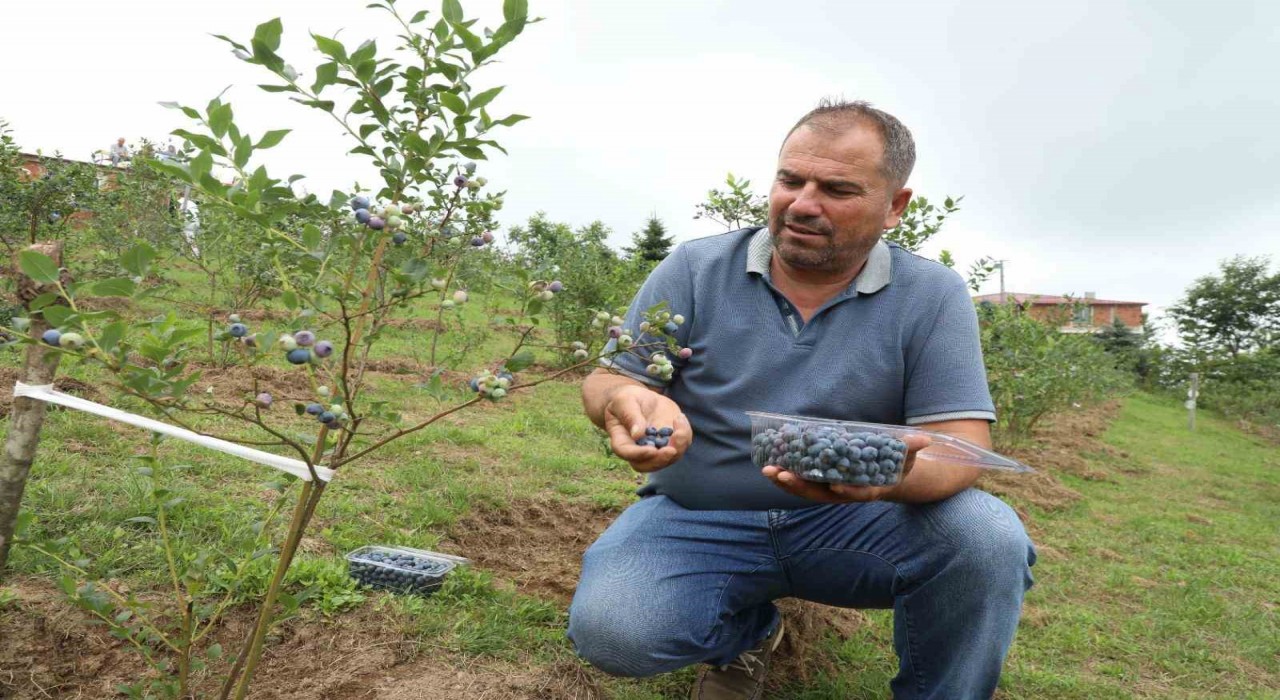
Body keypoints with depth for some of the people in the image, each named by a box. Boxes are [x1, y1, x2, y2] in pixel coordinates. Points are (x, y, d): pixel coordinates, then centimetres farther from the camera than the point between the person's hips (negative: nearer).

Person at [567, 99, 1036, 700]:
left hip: (850, 524, 0)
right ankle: (747, 630, 9)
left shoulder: (932, 297, -4)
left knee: (988, 535, -27)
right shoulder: (695, 269, -3)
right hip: (697, 520, 1)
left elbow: (960, 442, -10)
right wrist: (628, 403, -29)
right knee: (609, 629, -26)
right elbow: (609, 379, -2)